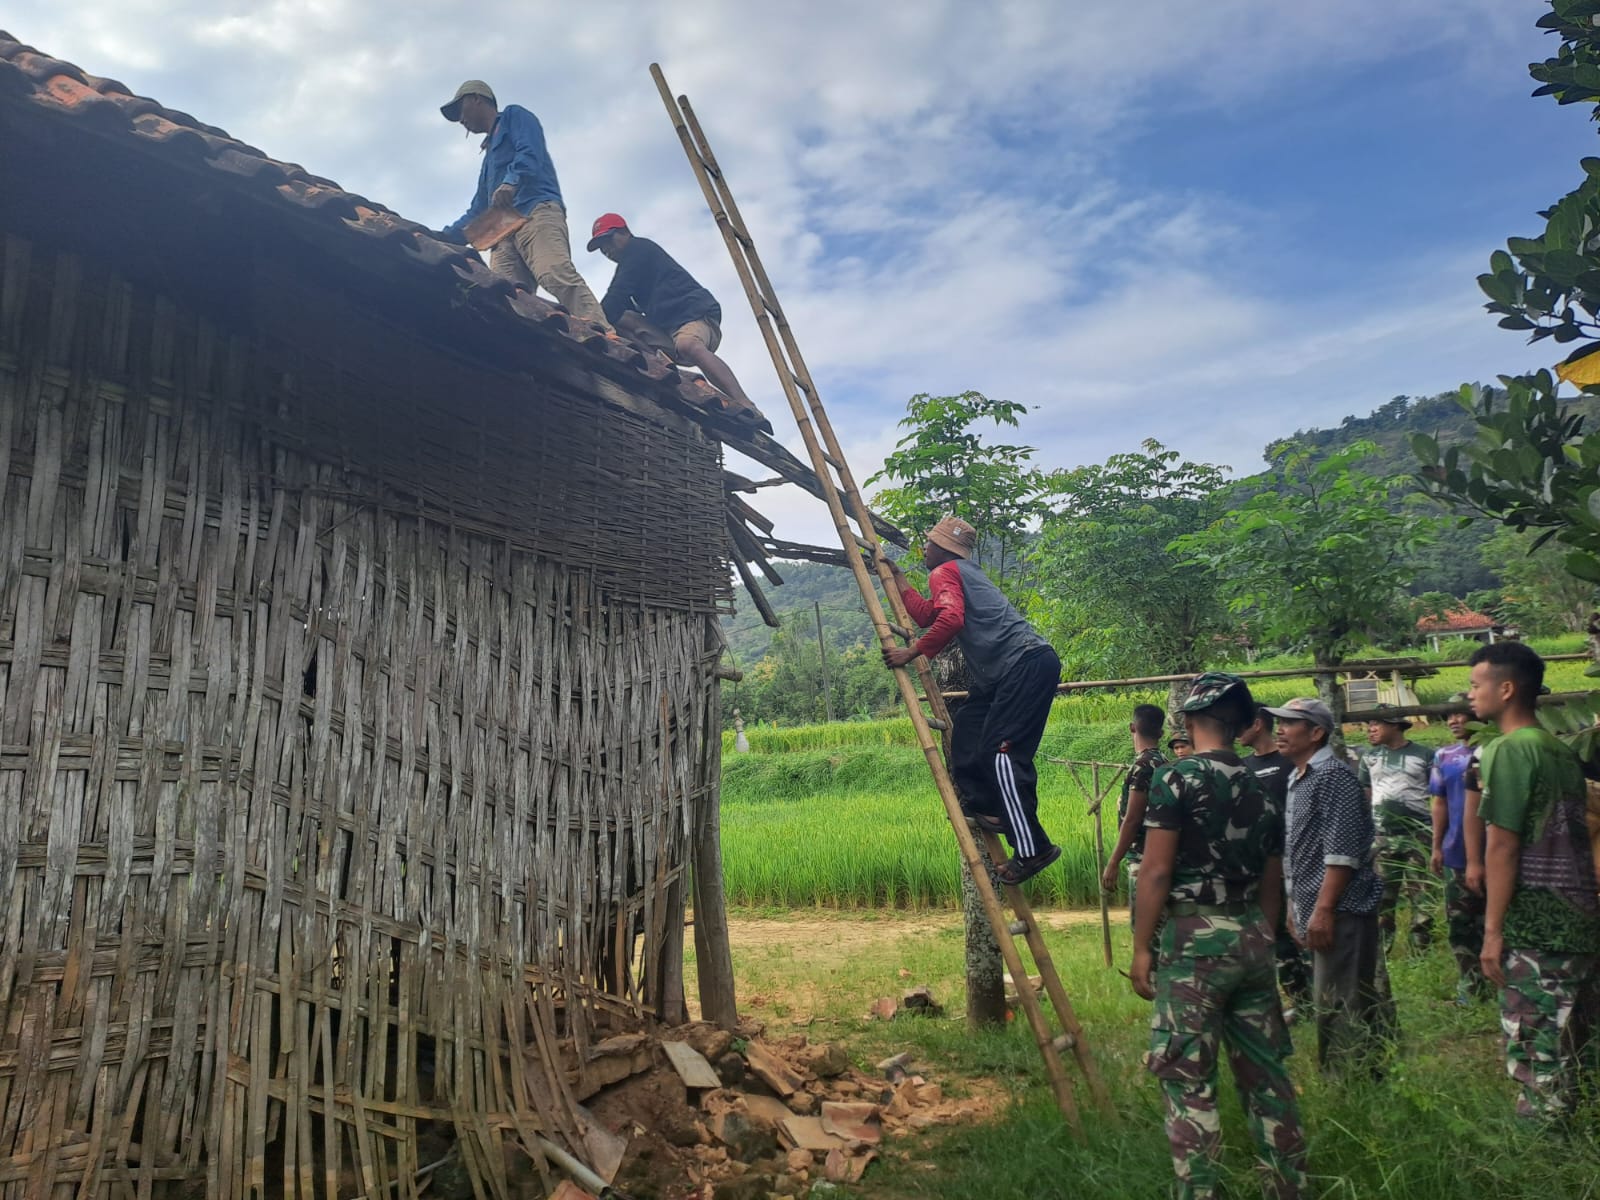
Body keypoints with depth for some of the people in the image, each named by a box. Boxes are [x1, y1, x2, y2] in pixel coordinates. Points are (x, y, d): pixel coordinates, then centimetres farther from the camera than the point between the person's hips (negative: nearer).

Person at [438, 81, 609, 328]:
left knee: (557, 276, -33)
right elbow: (477, 212, 41)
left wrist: (511, 182, -20)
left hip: (536, 211, -8)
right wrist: (442, 237, 34)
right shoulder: (490, 153, 42)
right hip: (504, 231, 8)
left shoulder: (513, 115, 20)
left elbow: (530, 152, -3)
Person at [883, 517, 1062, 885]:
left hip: (1027, 664, -11)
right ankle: (984, 806, 17)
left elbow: (950, 619, -21)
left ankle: (1032, 850, -13)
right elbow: (925, 614, 34)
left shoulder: (945, 573, -1)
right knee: (967, 729, 18)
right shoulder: (966, 573, 28)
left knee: (1001, 753, -13)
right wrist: (897, 577, 40)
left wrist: (910, 653, -12)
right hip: (1015, 669, 11)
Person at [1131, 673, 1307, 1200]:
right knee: (1265, 1071, 16)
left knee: (1188, 1080, 0)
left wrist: (1141, 947, -6)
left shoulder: (1176, 778, -10)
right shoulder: (1262, 788, 10)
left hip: (1195, 939, -7)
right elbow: (1271, 883, 16)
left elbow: (1156, 872, -13)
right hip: (1252, 938, 7)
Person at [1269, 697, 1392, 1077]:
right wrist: (1296, 906, 21)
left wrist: (1323, 910, -21)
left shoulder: (1333, 775, -12)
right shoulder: (1298, 779, 16)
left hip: (1340, 912, -10)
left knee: (1339, 1008, -5)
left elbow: (1342, 850, -19)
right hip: (1315, 912, 10)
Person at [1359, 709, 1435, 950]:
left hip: (1418, 835, -3)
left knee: (1420, 893, 0)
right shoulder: (1369, 757, 10)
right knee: (1382, 895, 7)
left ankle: (1421, 947, 8)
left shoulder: (1424, 755, 0)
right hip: (1382, 837, 3)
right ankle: (1380, 948, 15)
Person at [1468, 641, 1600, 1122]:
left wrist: (1493, 930, -14)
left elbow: (1502, 847, -17)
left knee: (1536, 1053, -1)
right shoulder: (1560, 749, 13)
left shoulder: (1509, 750, -14)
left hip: (1535, 927, -9)